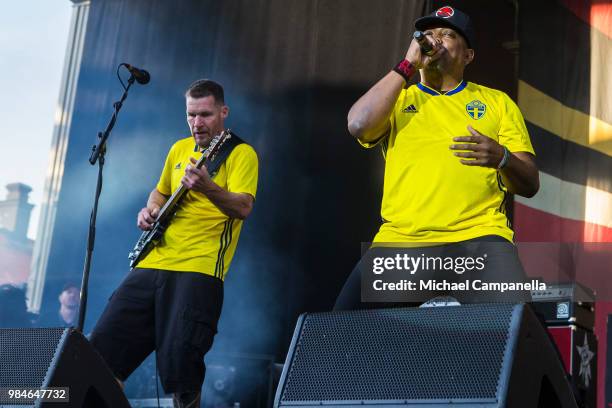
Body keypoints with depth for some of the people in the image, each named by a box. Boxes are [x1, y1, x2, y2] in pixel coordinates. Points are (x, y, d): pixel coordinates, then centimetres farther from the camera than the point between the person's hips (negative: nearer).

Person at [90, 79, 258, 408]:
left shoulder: (241, 153, -1)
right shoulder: (179, 149, 19)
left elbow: (243, 208, -16)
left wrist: (206, 187, -34)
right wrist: (150, 211, 11)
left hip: (199, 269, -6)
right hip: (152, 263, 6)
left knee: (178, 364, -16)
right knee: (102, 349, -1)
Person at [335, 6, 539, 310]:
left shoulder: (496, 102, 19)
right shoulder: (397, 98, 19)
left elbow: (530, 184, 13)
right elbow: (358, 125, -4)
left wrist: (501, 158, -10)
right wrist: (408, 65, 0)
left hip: (479, 239, 0)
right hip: (400, 240, 1)